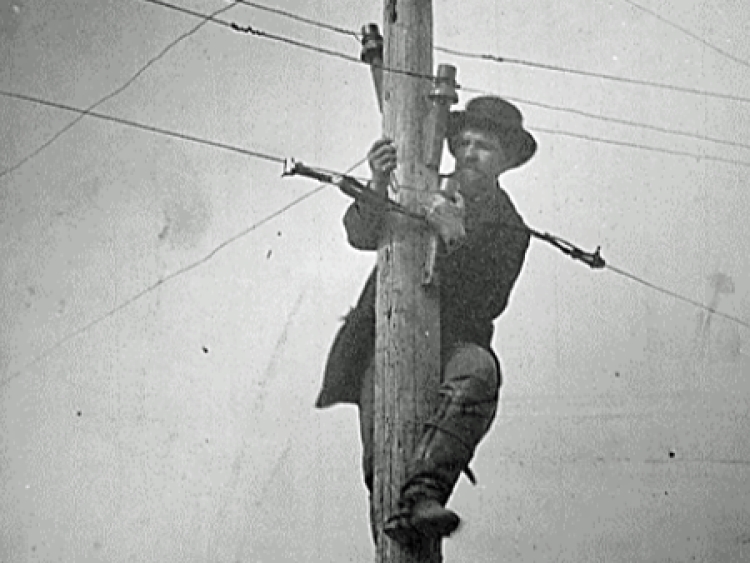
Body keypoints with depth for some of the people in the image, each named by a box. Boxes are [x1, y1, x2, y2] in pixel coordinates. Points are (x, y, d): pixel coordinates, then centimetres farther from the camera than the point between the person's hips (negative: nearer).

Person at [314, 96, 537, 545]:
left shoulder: (510, 229, 13)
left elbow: (487, 305, 0)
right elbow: (361, 235, 1)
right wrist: (378, 189, -19)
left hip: (453, 339, -1)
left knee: (478, 370, -37)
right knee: (382, 458, -21)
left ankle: (423, 492, -49)